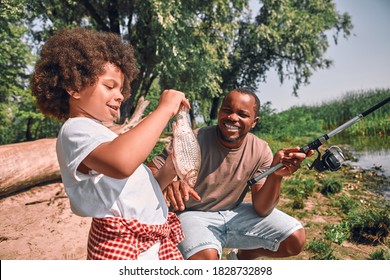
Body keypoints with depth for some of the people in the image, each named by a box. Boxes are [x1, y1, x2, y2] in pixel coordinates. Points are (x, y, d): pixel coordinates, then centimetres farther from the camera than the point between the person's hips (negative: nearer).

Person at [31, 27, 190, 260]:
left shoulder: (101, 133, 19)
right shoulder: (76, 130, -13)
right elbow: (121, 162, -36)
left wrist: (169, 171, 1)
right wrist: (164, 110, -26)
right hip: (124, 247, -9)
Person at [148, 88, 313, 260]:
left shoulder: (261, 151, -8)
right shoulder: (193, 141, -19)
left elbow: (262, 209, -10)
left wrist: (276, 175, -30)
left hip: (235, 213, 5)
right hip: (195, 215, -4)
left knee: (296, 240, -4)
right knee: (205, 258, -35)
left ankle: (241, 257, 23)